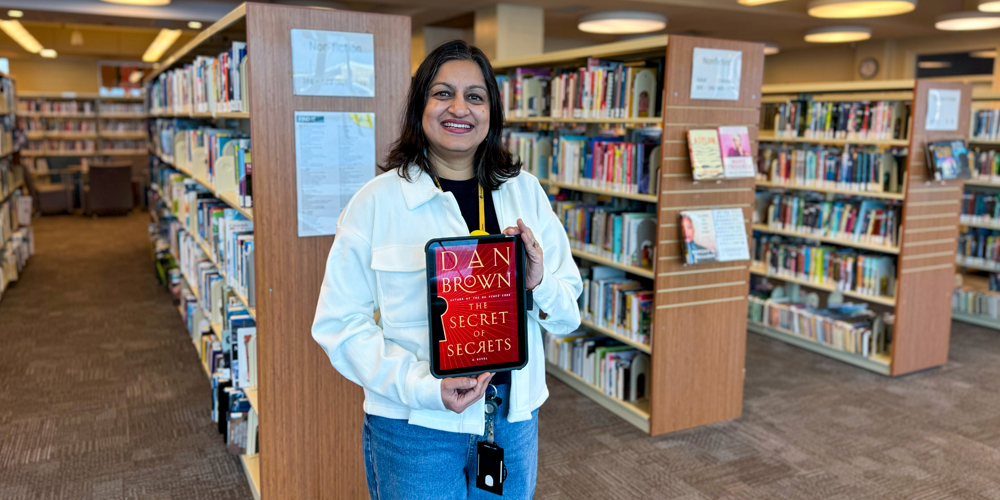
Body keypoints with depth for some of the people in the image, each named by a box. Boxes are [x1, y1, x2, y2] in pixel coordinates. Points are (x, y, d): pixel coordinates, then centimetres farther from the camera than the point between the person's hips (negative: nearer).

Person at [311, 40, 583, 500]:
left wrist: (539, 285, -18)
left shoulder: (525, 192, 1)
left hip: (514, 417, 4)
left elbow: (569, 315, 3)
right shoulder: (377, 200, -10)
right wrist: (423, 388, -20)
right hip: (415, 427, -3)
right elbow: (339, 323, -9)